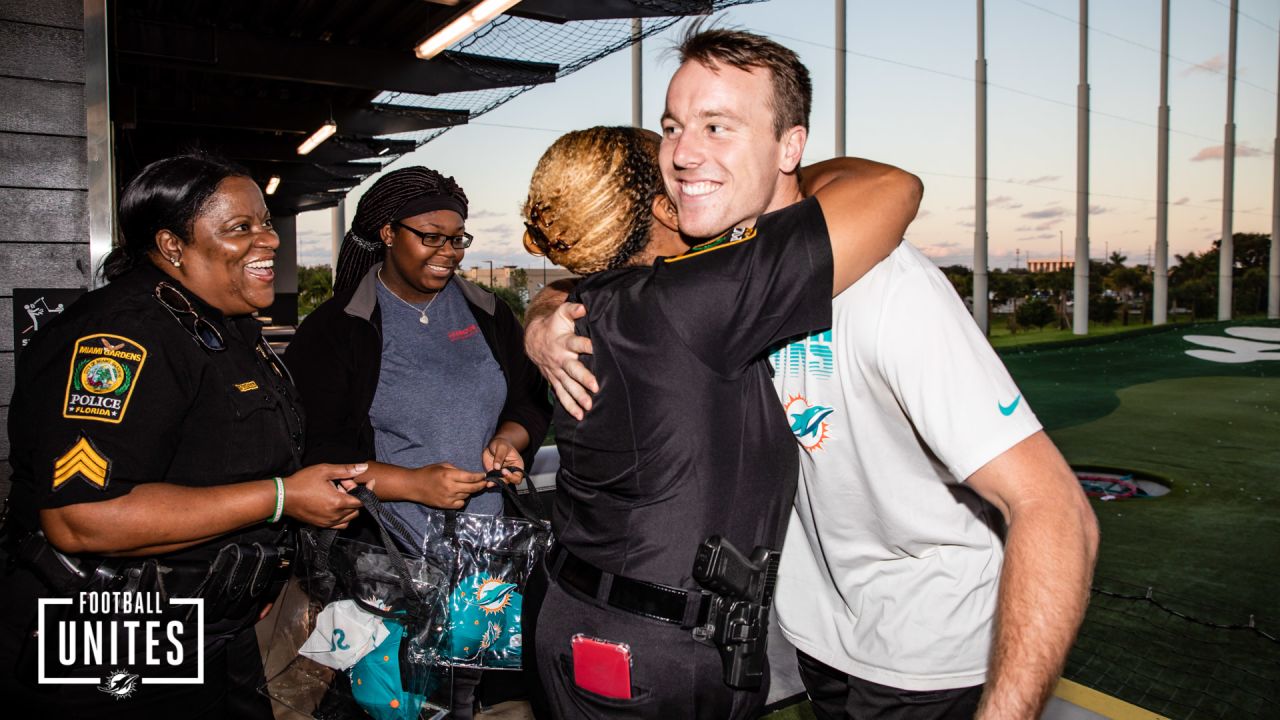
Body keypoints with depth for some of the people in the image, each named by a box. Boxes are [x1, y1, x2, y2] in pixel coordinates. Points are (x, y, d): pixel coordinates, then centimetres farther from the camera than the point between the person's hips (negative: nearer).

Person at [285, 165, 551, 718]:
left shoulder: (488, 316, 10)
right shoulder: (334, 329, -2)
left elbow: (533, 400, 16)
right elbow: (312, 453, -8)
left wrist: (509, 438, -7)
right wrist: (413, 483, -18)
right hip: (384, 561, -3)